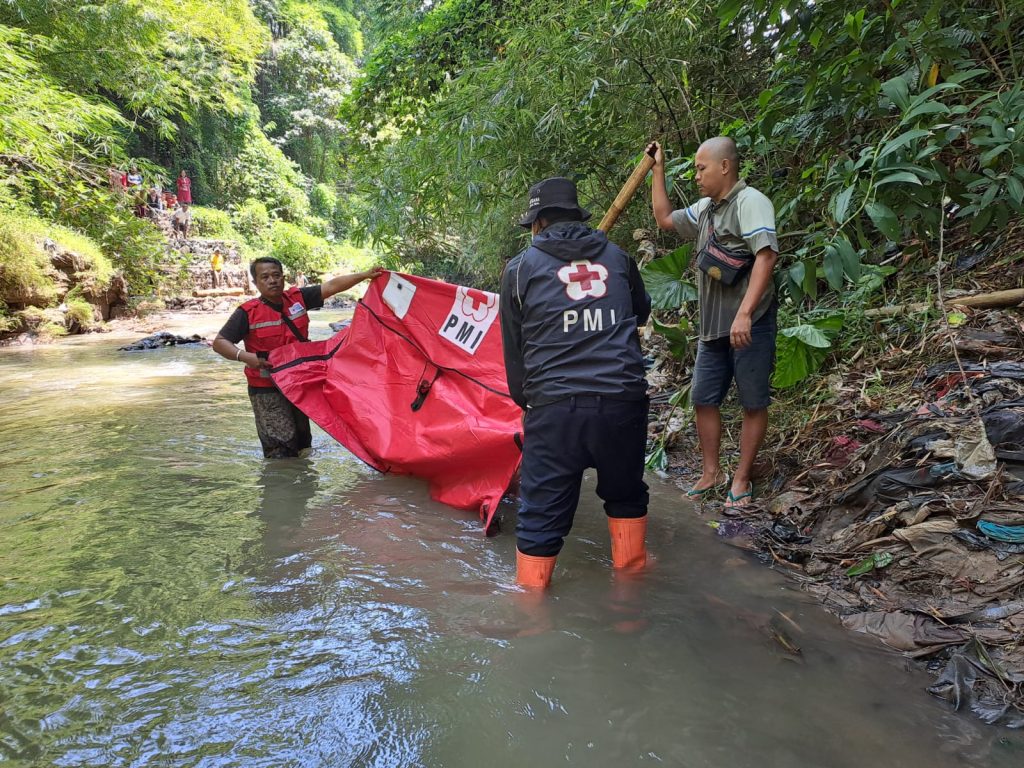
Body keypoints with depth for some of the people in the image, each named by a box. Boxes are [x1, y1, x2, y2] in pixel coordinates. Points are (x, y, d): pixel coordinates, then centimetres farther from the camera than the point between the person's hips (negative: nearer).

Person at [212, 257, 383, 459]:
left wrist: (363, 275, -10)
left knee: (301, 441, 20)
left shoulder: (298, 298, 0)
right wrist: (244, 356, -29)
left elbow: (332, 286, -2)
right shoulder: (248, 313, -12)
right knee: (281, 446, -12)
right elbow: (219, 342, -12)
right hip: (267, 389, -5)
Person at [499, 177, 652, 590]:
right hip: (624, 399, 3)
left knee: (541, 513, 8)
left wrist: (524, 399, 24)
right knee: (626, 494, 25)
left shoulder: (521, 267, 7)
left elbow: (513, 347, 11)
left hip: (554, 406, -2)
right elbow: (641, 312, 30)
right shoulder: (617, 257, 13)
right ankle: (631, 570, 41)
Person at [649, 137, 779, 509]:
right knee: (703, 399, 11)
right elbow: (664, 218, 29)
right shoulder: (705, 209, 16)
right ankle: (711, 471, 24)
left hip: (749, 325, -9)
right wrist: (658, 169, 22)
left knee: (753, 403, 3)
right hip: (712, 325, 9)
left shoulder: (750, 202, -11)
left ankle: (742, 479, 14)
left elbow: (765, 256, -22)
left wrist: (744, 314, -29)